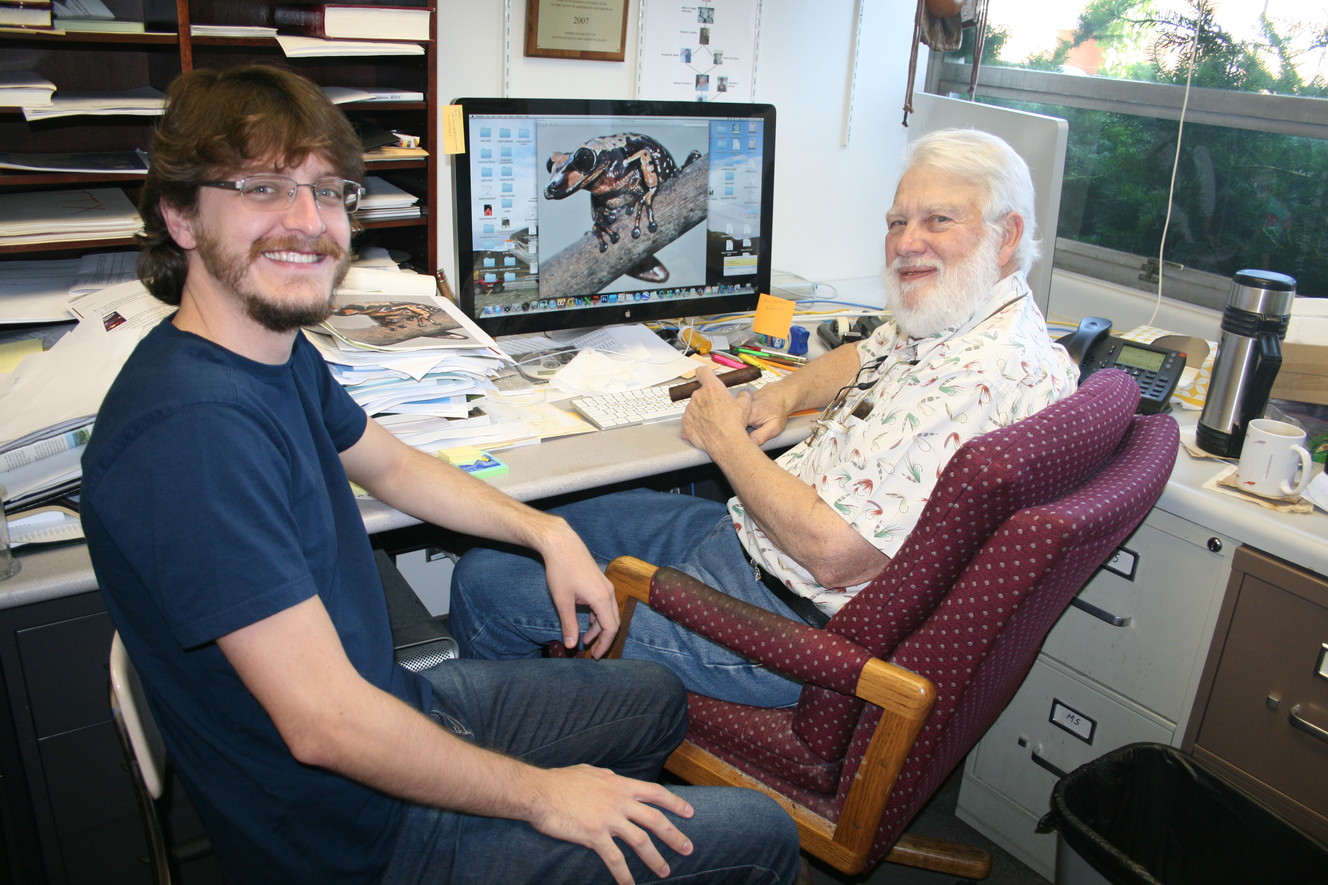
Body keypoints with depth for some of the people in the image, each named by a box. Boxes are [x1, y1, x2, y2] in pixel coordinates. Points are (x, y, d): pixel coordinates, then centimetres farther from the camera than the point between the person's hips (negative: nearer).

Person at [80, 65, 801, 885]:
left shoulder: (279, 350, -1)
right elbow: (326, 723, -31)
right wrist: (538, 796, -18)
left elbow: (392, 464, 17)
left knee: (658, 697, 26)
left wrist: (546, 530, 6)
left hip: (394, 700, 9)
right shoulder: (194, 429, -32)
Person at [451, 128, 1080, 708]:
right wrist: (780, 394, 4)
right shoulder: (942, 323, 3)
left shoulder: (986, 378, -28)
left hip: (790, 621, -10)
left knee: (485, 581, -2)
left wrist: (726, 440, -15)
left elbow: (834, 554, -30)